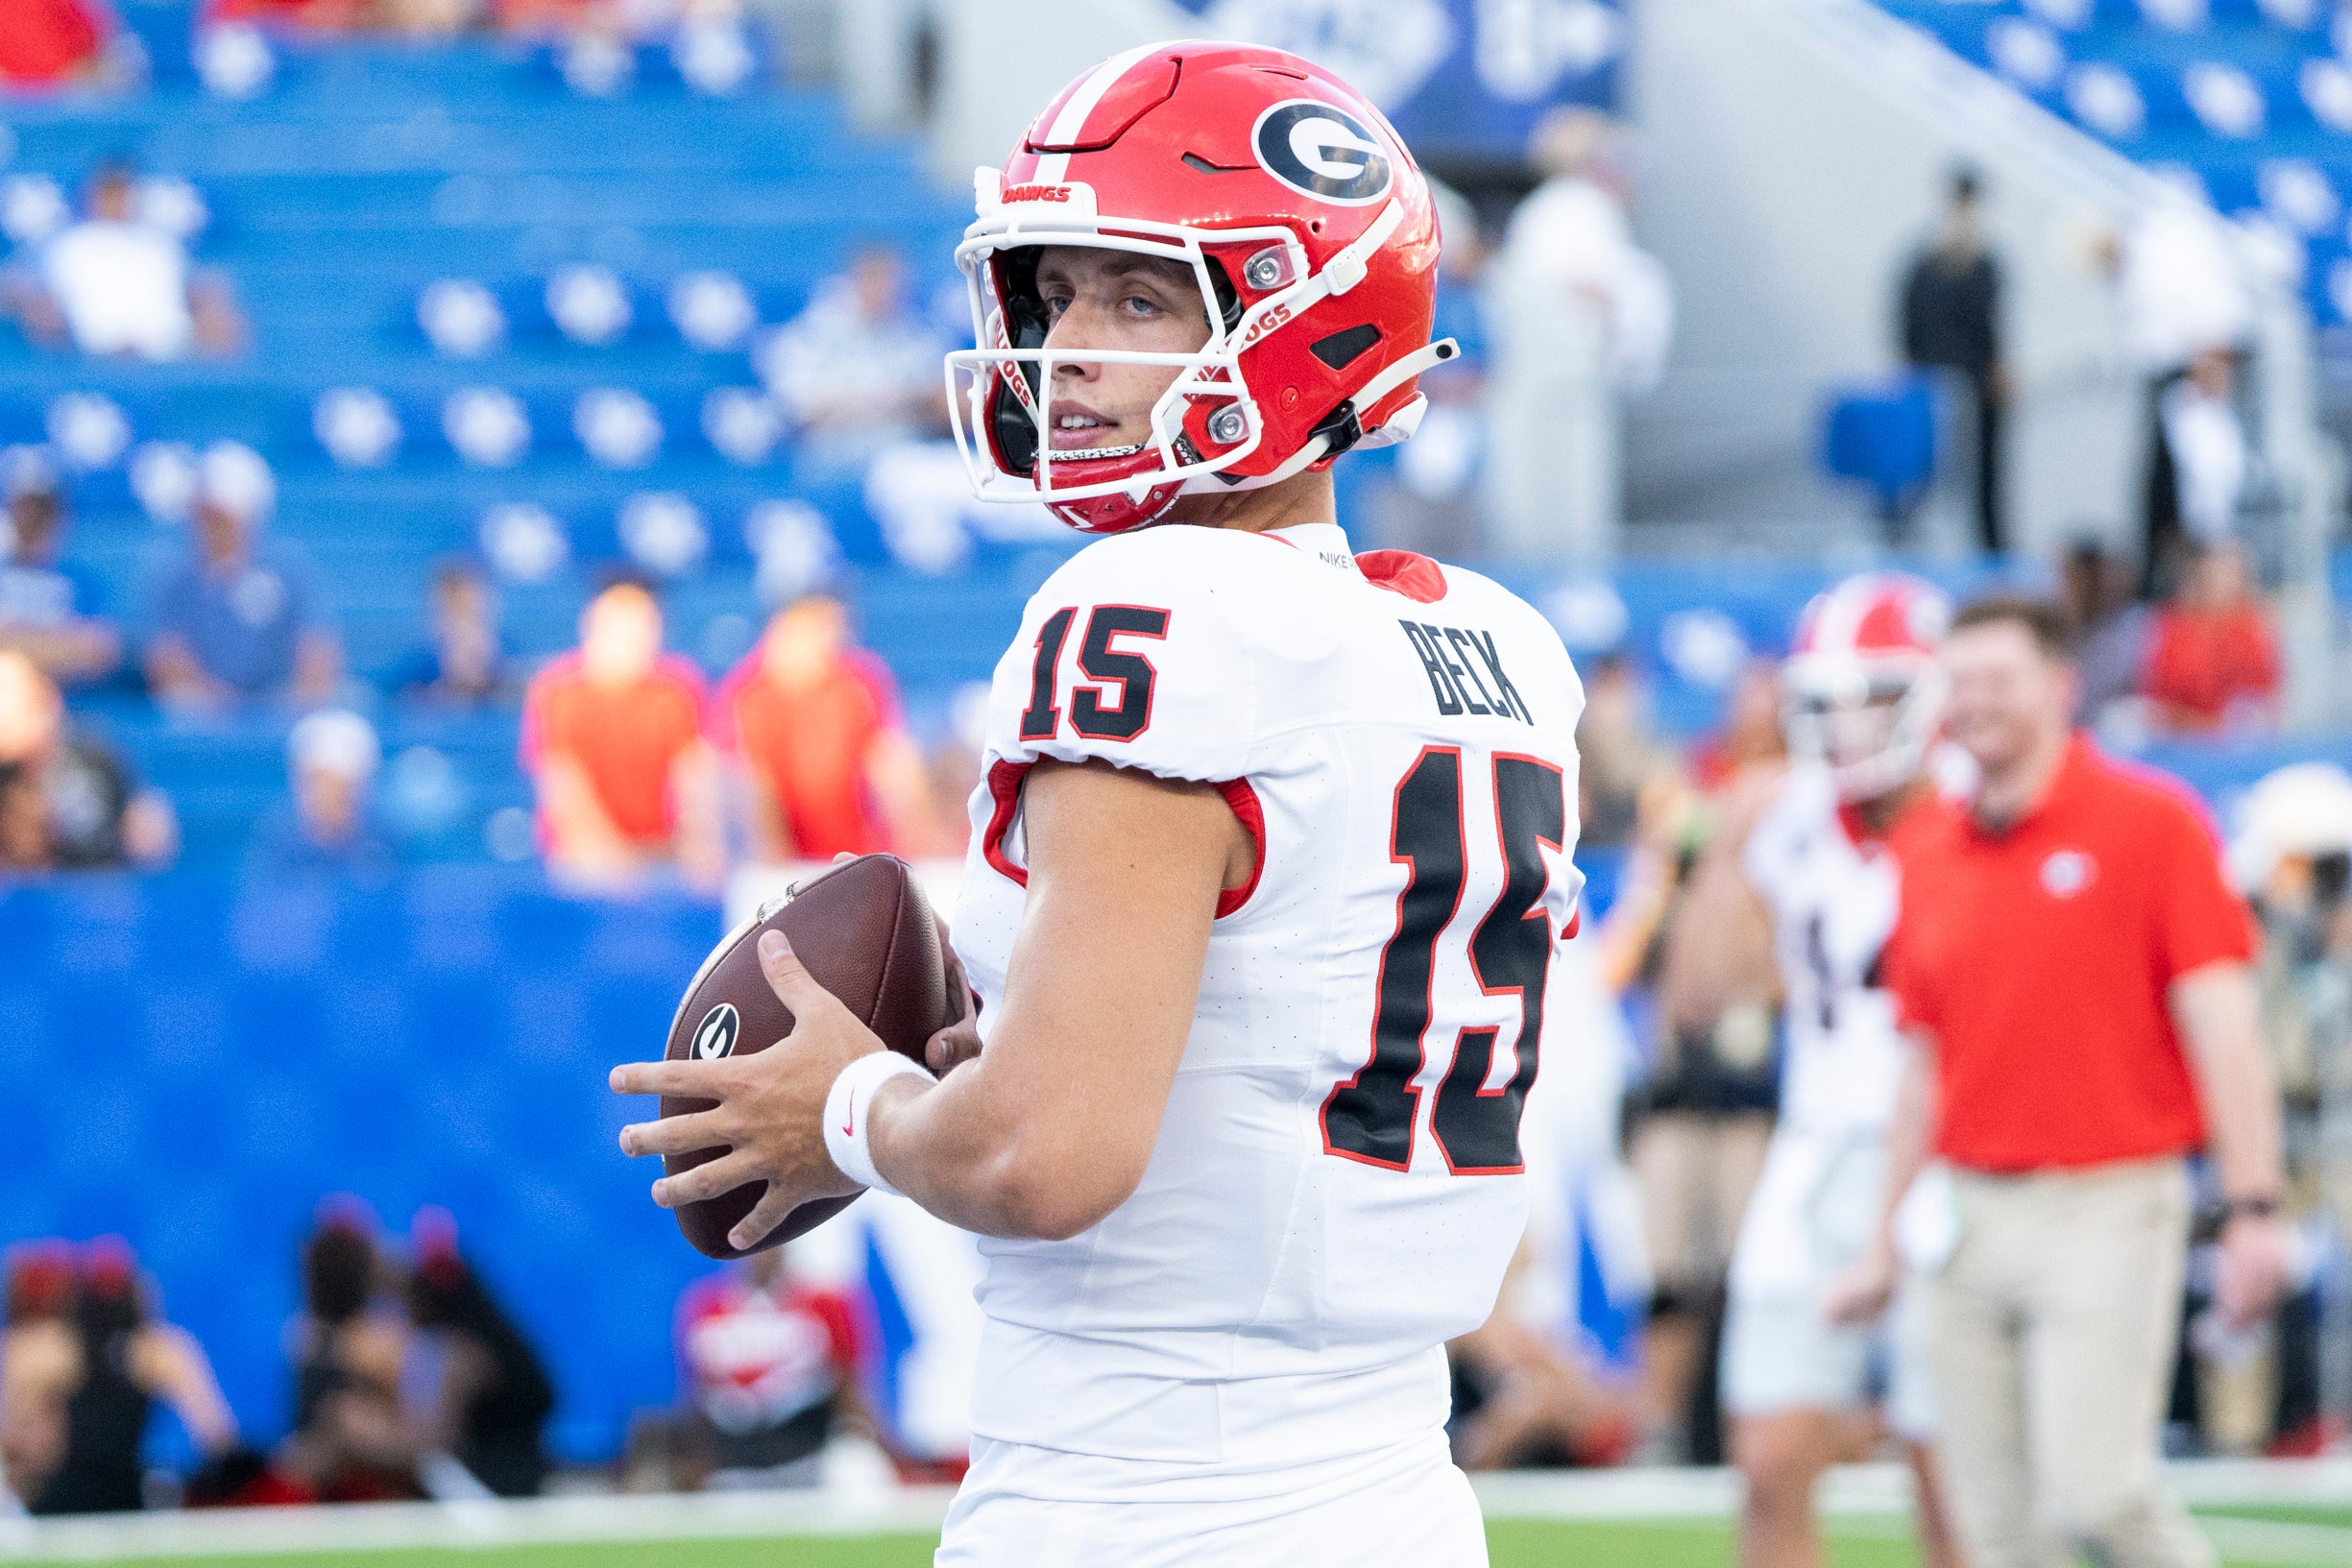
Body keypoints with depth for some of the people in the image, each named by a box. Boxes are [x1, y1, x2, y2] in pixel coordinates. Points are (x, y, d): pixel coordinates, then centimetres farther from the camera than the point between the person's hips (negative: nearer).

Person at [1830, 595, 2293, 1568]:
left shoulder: (2148, 825, -4)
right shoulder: (1930, 863, 12)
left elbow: (2222, 1028, -8)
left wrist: (2253, 1207, -15)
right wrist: (1884, 1240, 17)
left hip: (2105, 1205, -5)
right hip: (1973, 1217, 5)